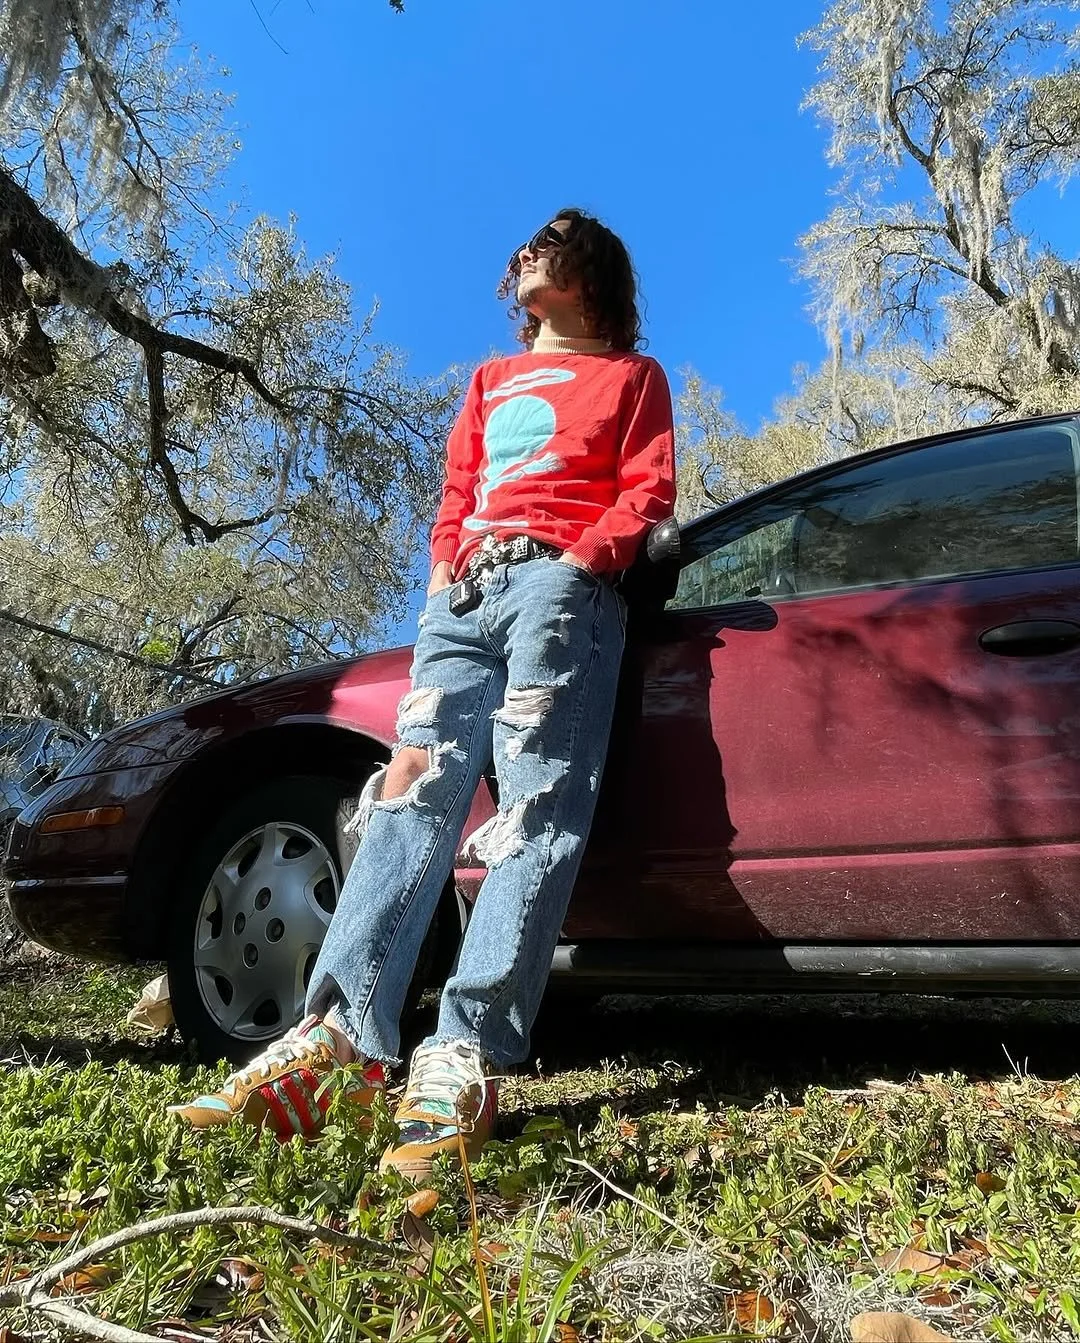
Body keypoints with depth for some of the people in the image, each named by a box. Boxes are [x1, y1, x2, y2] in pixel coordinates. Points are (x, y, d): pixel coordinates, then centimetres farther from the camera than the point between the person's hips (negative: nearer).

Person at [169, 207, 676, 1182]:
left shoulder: (631, 375, 23)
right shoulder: (490, 381, 36)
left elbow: (649, 489, 7)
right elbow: (457, 491, 26)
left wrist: (583, 557, -11)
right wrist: (442, 566, 6)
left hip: (560, 585, -4)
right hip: (467, 594, 5)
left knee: (535, 807, -19)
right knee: (416, 789, -13)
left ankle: (465, 1059, -26)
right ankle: (338, 1034, -21)